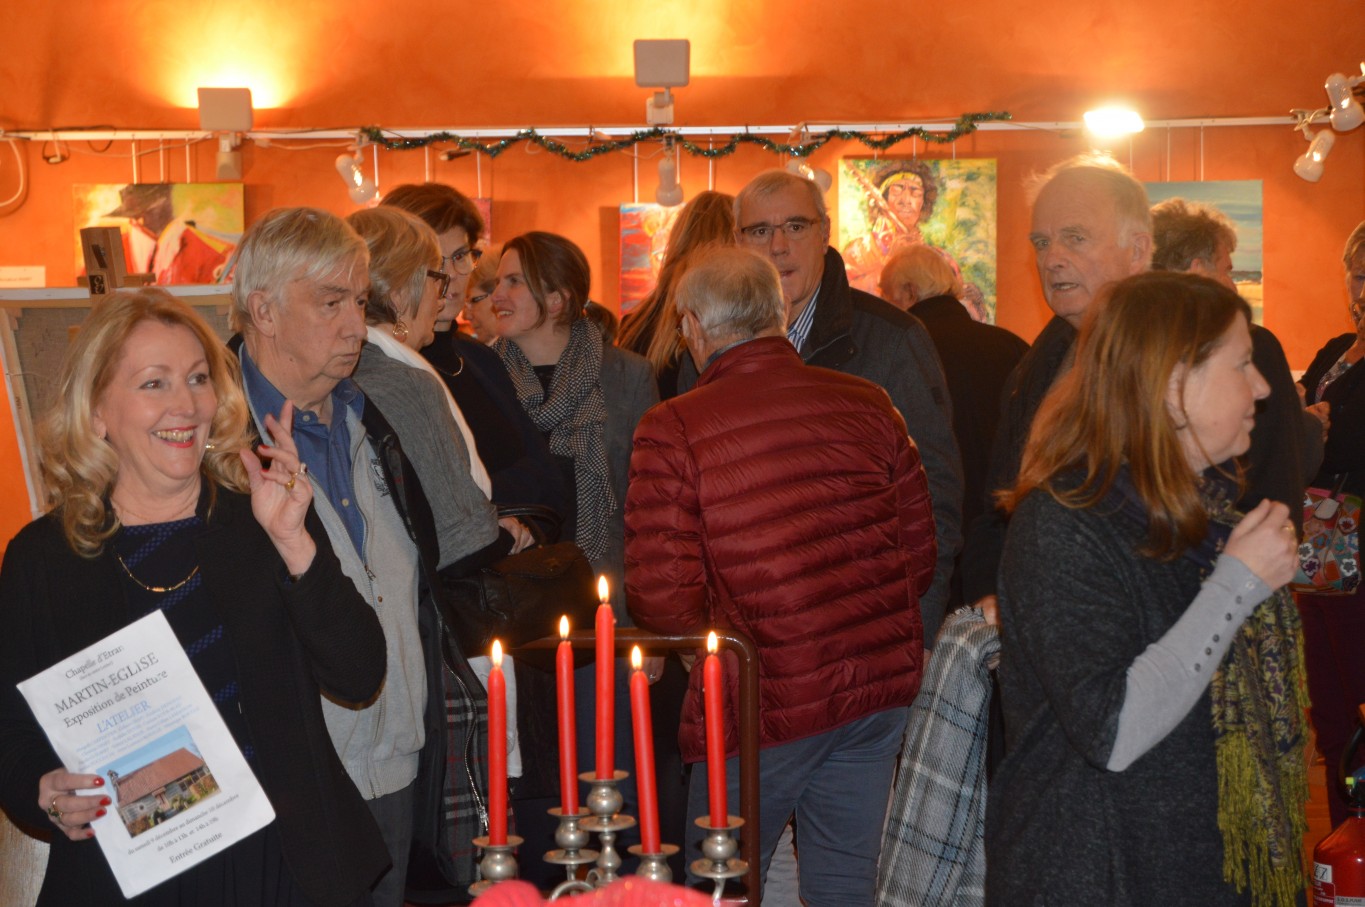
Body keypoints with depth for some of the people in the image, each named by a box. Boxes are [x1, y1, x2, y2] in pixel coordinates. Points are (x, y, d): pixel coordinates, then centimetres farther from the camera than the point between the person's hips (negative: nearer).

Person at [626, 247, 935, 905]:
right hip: (881, 684, 4)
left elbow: (661, 597, -15)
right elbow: (920, 550, 7)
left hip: (765, 702, -4)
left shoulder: (671, 431, -12)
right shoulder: (866, 404, 1)